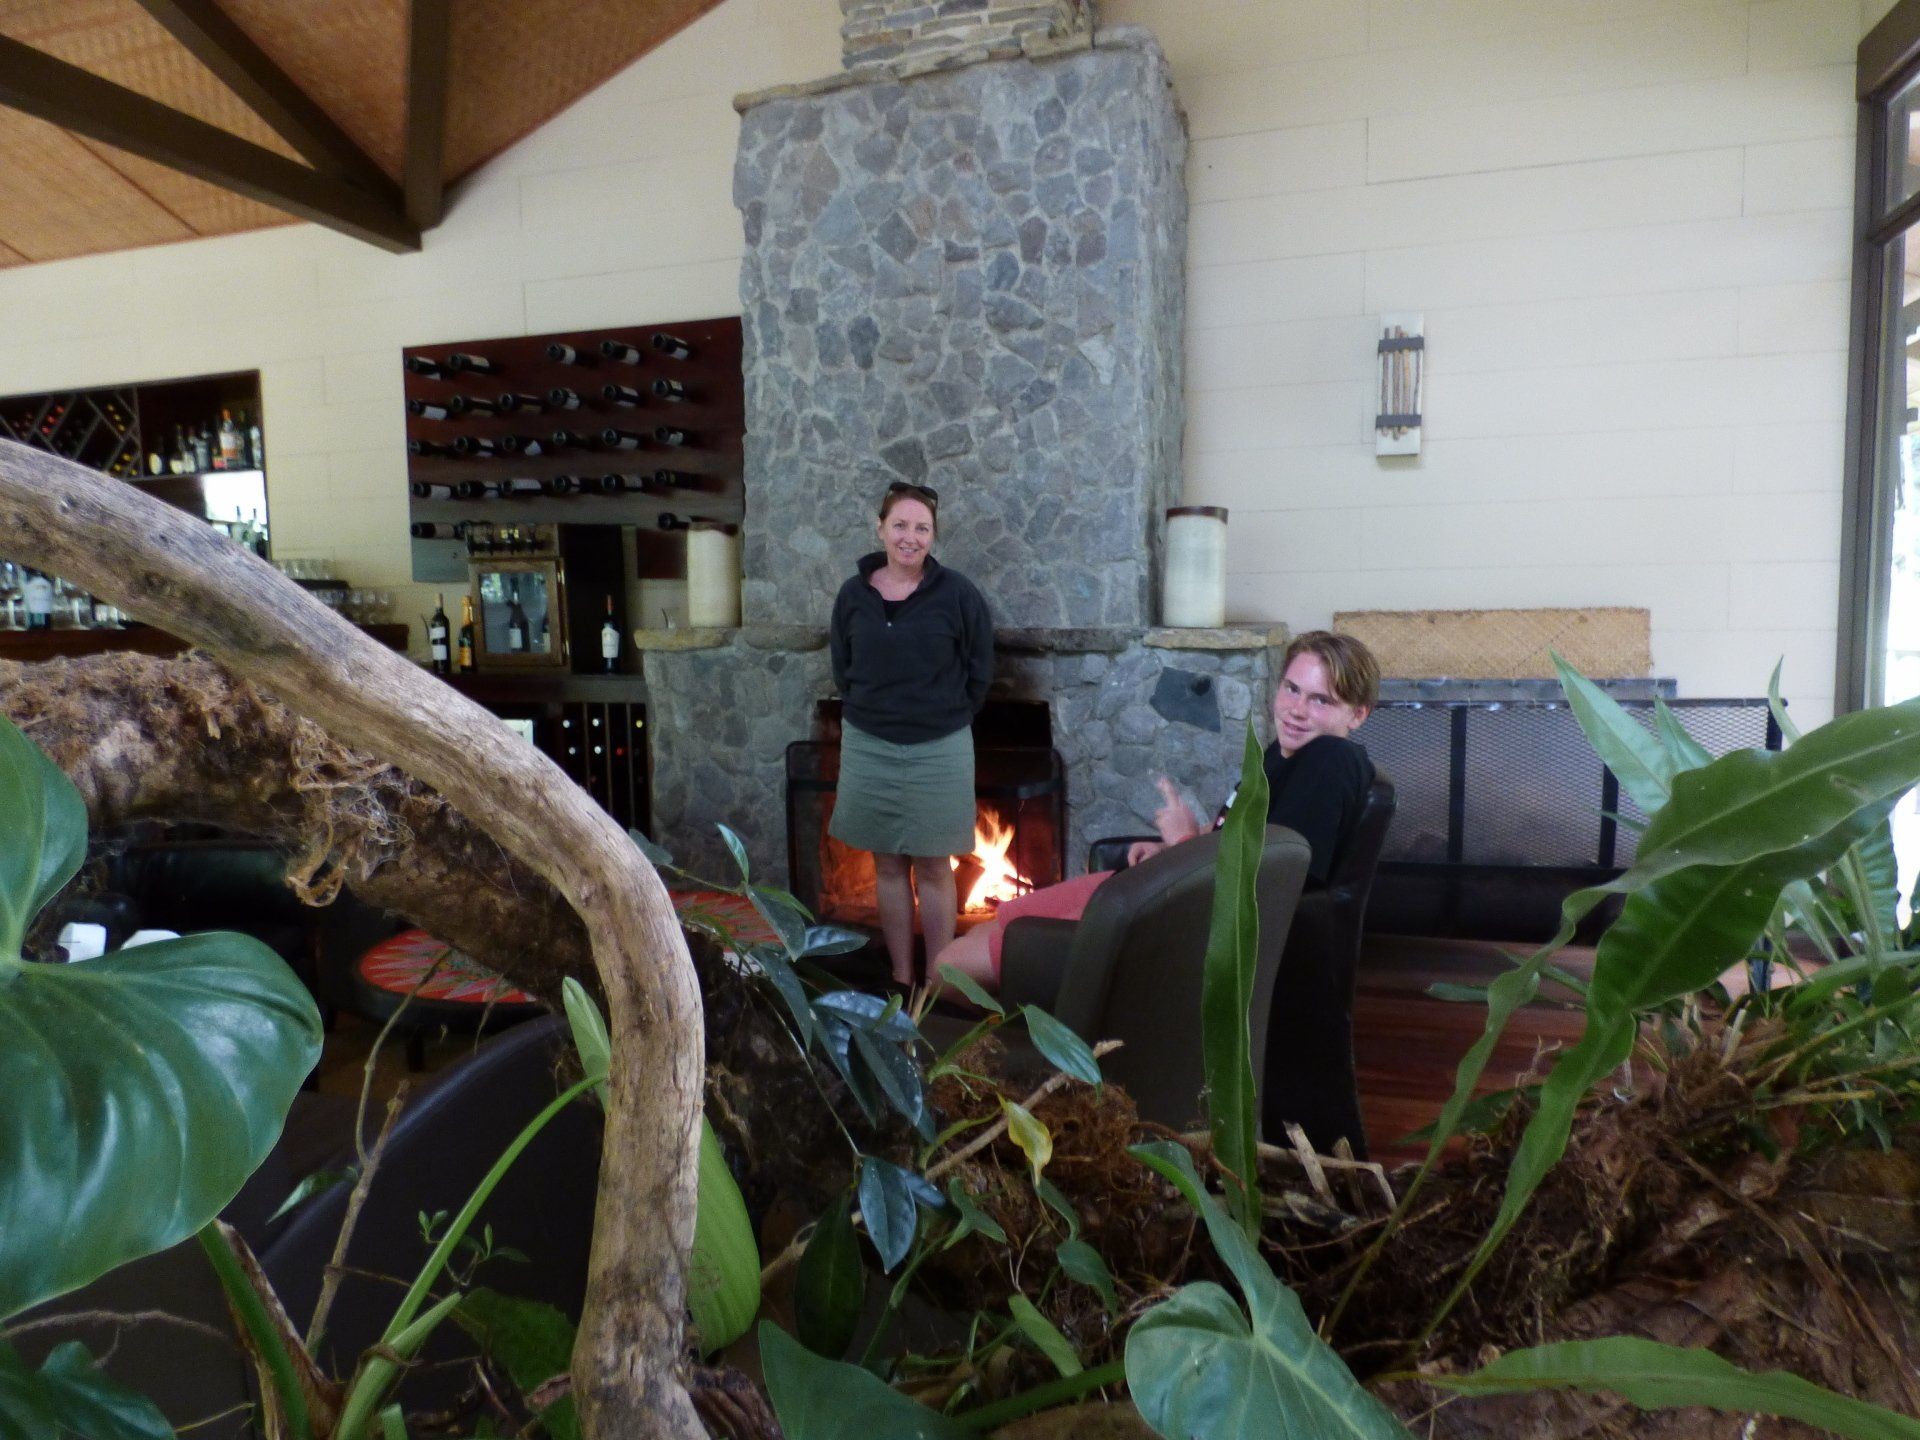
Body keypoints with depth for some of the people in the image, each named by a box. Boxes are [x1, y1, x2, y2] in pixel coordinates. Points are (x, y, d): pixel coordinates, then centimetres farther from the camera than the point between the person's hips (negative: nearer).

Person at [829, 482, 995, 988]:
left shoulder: (956, 592, -8)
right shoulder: (853, 594, 1)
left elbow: (980, 669, 0)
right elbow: (842, 669, 12)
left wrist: (947, 717, 2)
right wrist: (869, 714, 6)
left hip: (938, 750, -3)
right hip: (869, 748, 3)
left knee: (933, 868, 5)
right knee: (888, 865, 10)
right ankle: (901, 976, 22)